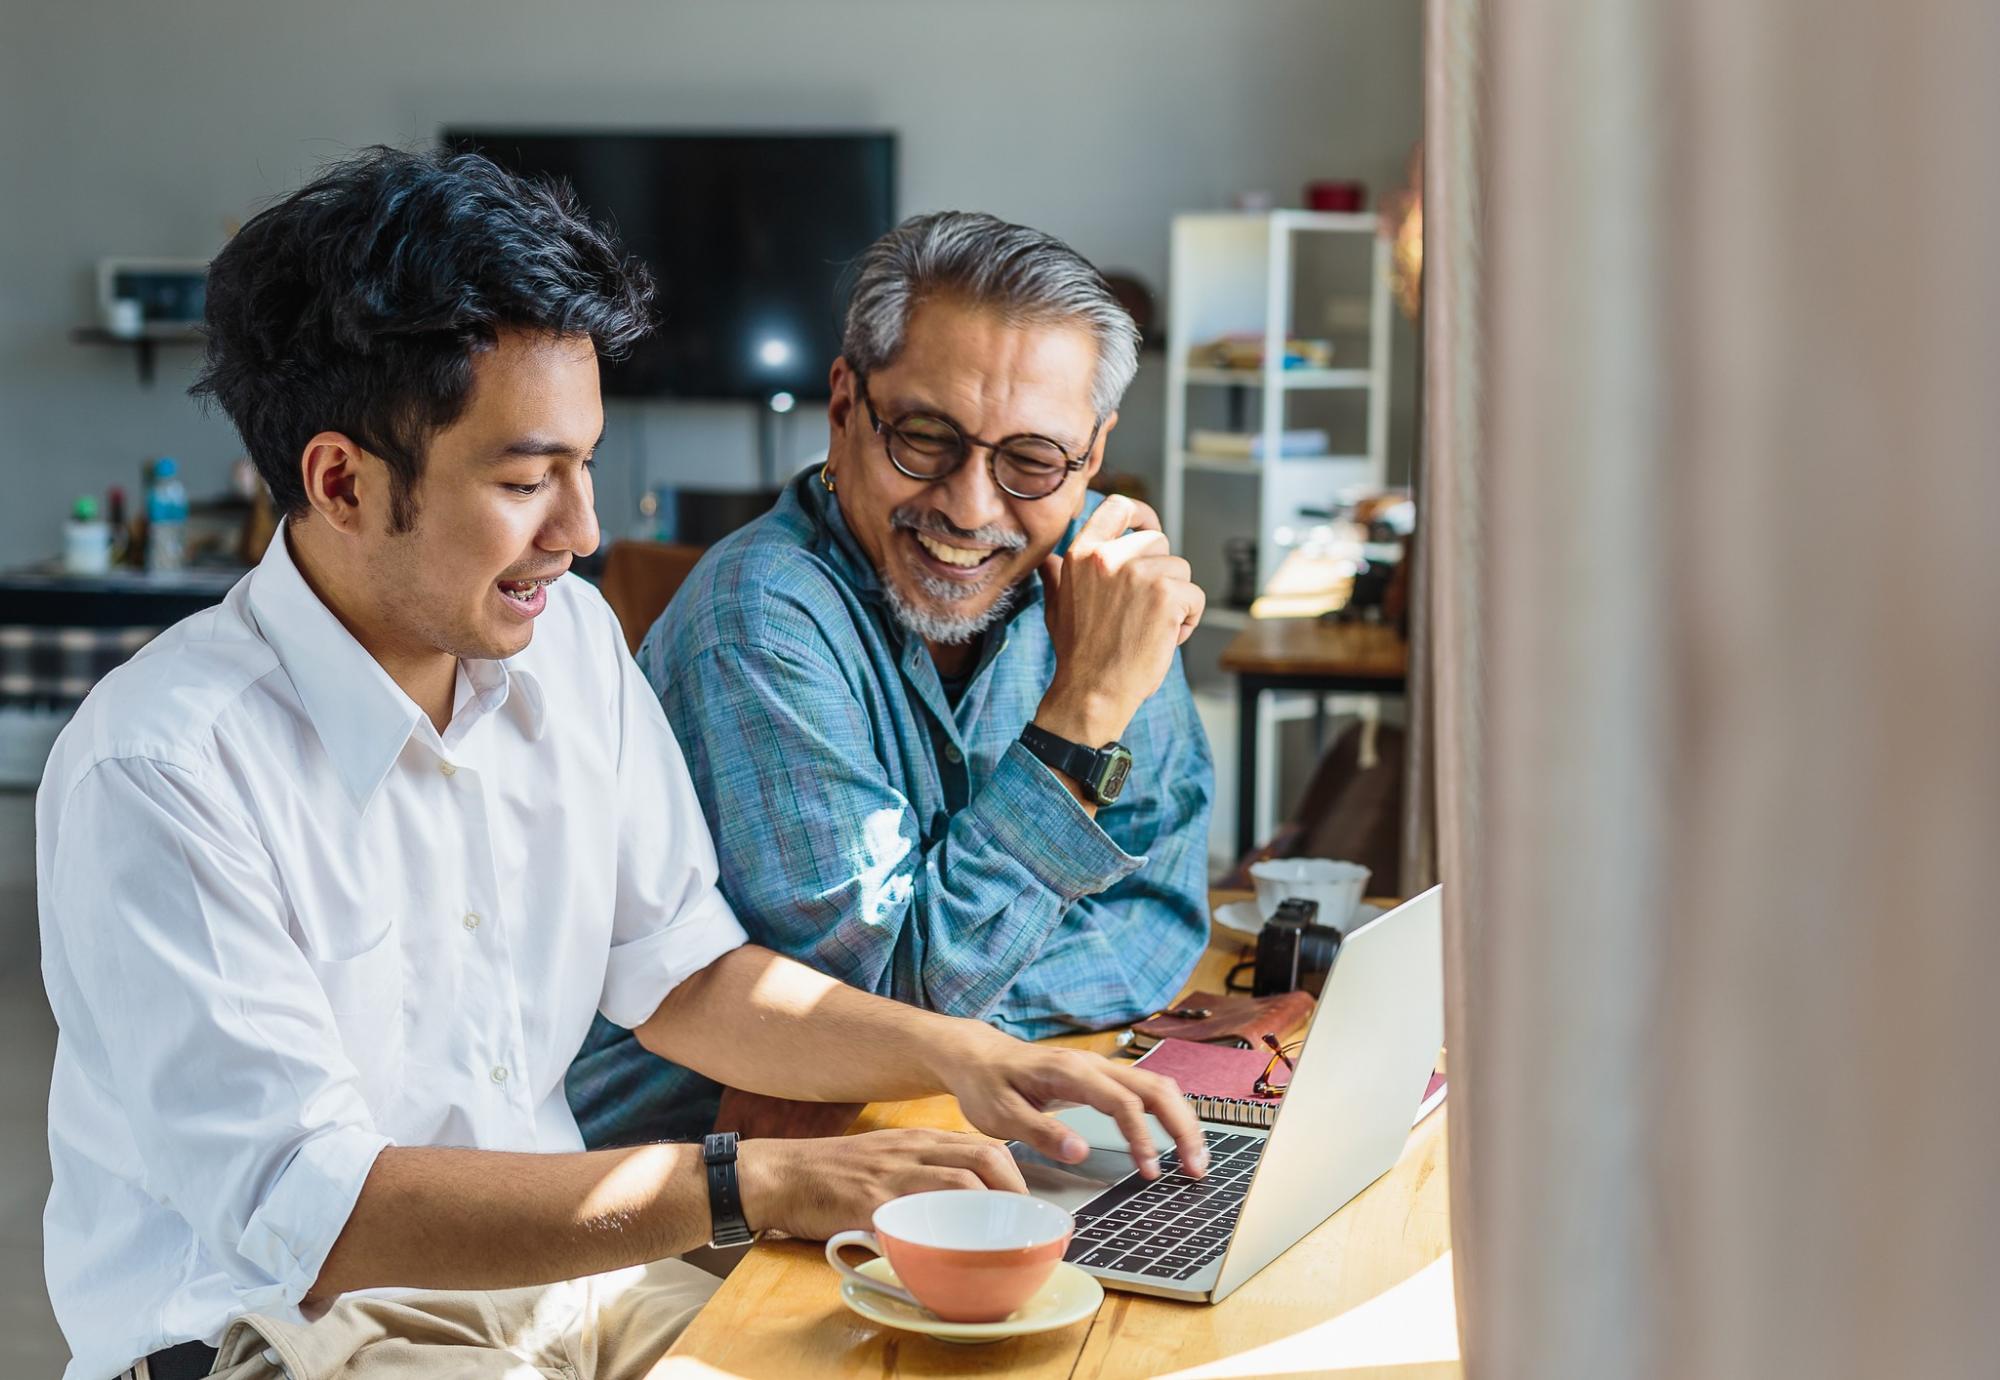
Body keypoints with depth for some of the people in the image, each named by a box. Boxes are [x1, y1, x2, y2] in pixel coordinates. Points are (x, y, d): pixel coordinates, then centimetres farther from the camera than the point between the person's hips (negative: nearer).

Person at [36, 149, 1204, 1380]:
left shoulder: (569, 641, 2)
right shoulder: (157, 773, -21)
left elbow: (681, 971, 11)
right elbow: (305, 1215, -25)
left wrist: (959, 1056, -6)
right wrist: (746, 1185, -29)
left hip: (547, 1262, 6)